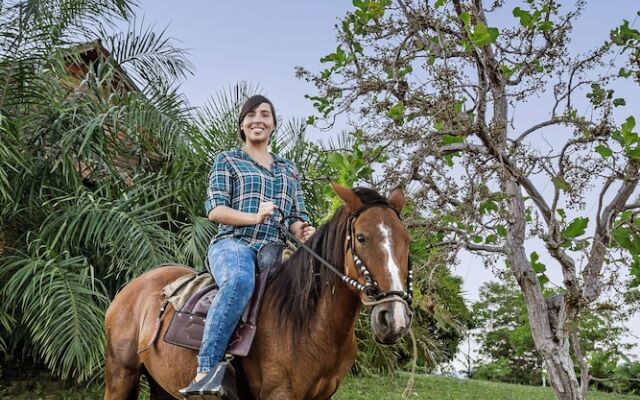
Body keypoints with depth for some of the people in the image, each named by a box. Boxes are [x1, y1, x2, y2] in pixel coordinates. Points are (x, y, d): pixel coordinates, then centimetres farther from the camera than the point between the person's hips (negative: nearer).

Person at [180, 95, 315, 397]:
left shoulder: (289, 170, 25)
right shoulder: (227, 160, 13)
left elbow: (297, 218, 20)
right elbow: (214, 210, 1)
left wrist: (303, 232, -6)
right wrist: (255, 217, -16)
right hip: (233, 244, -4)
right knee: (240, 279, -40)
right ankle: (206, 370, -40)